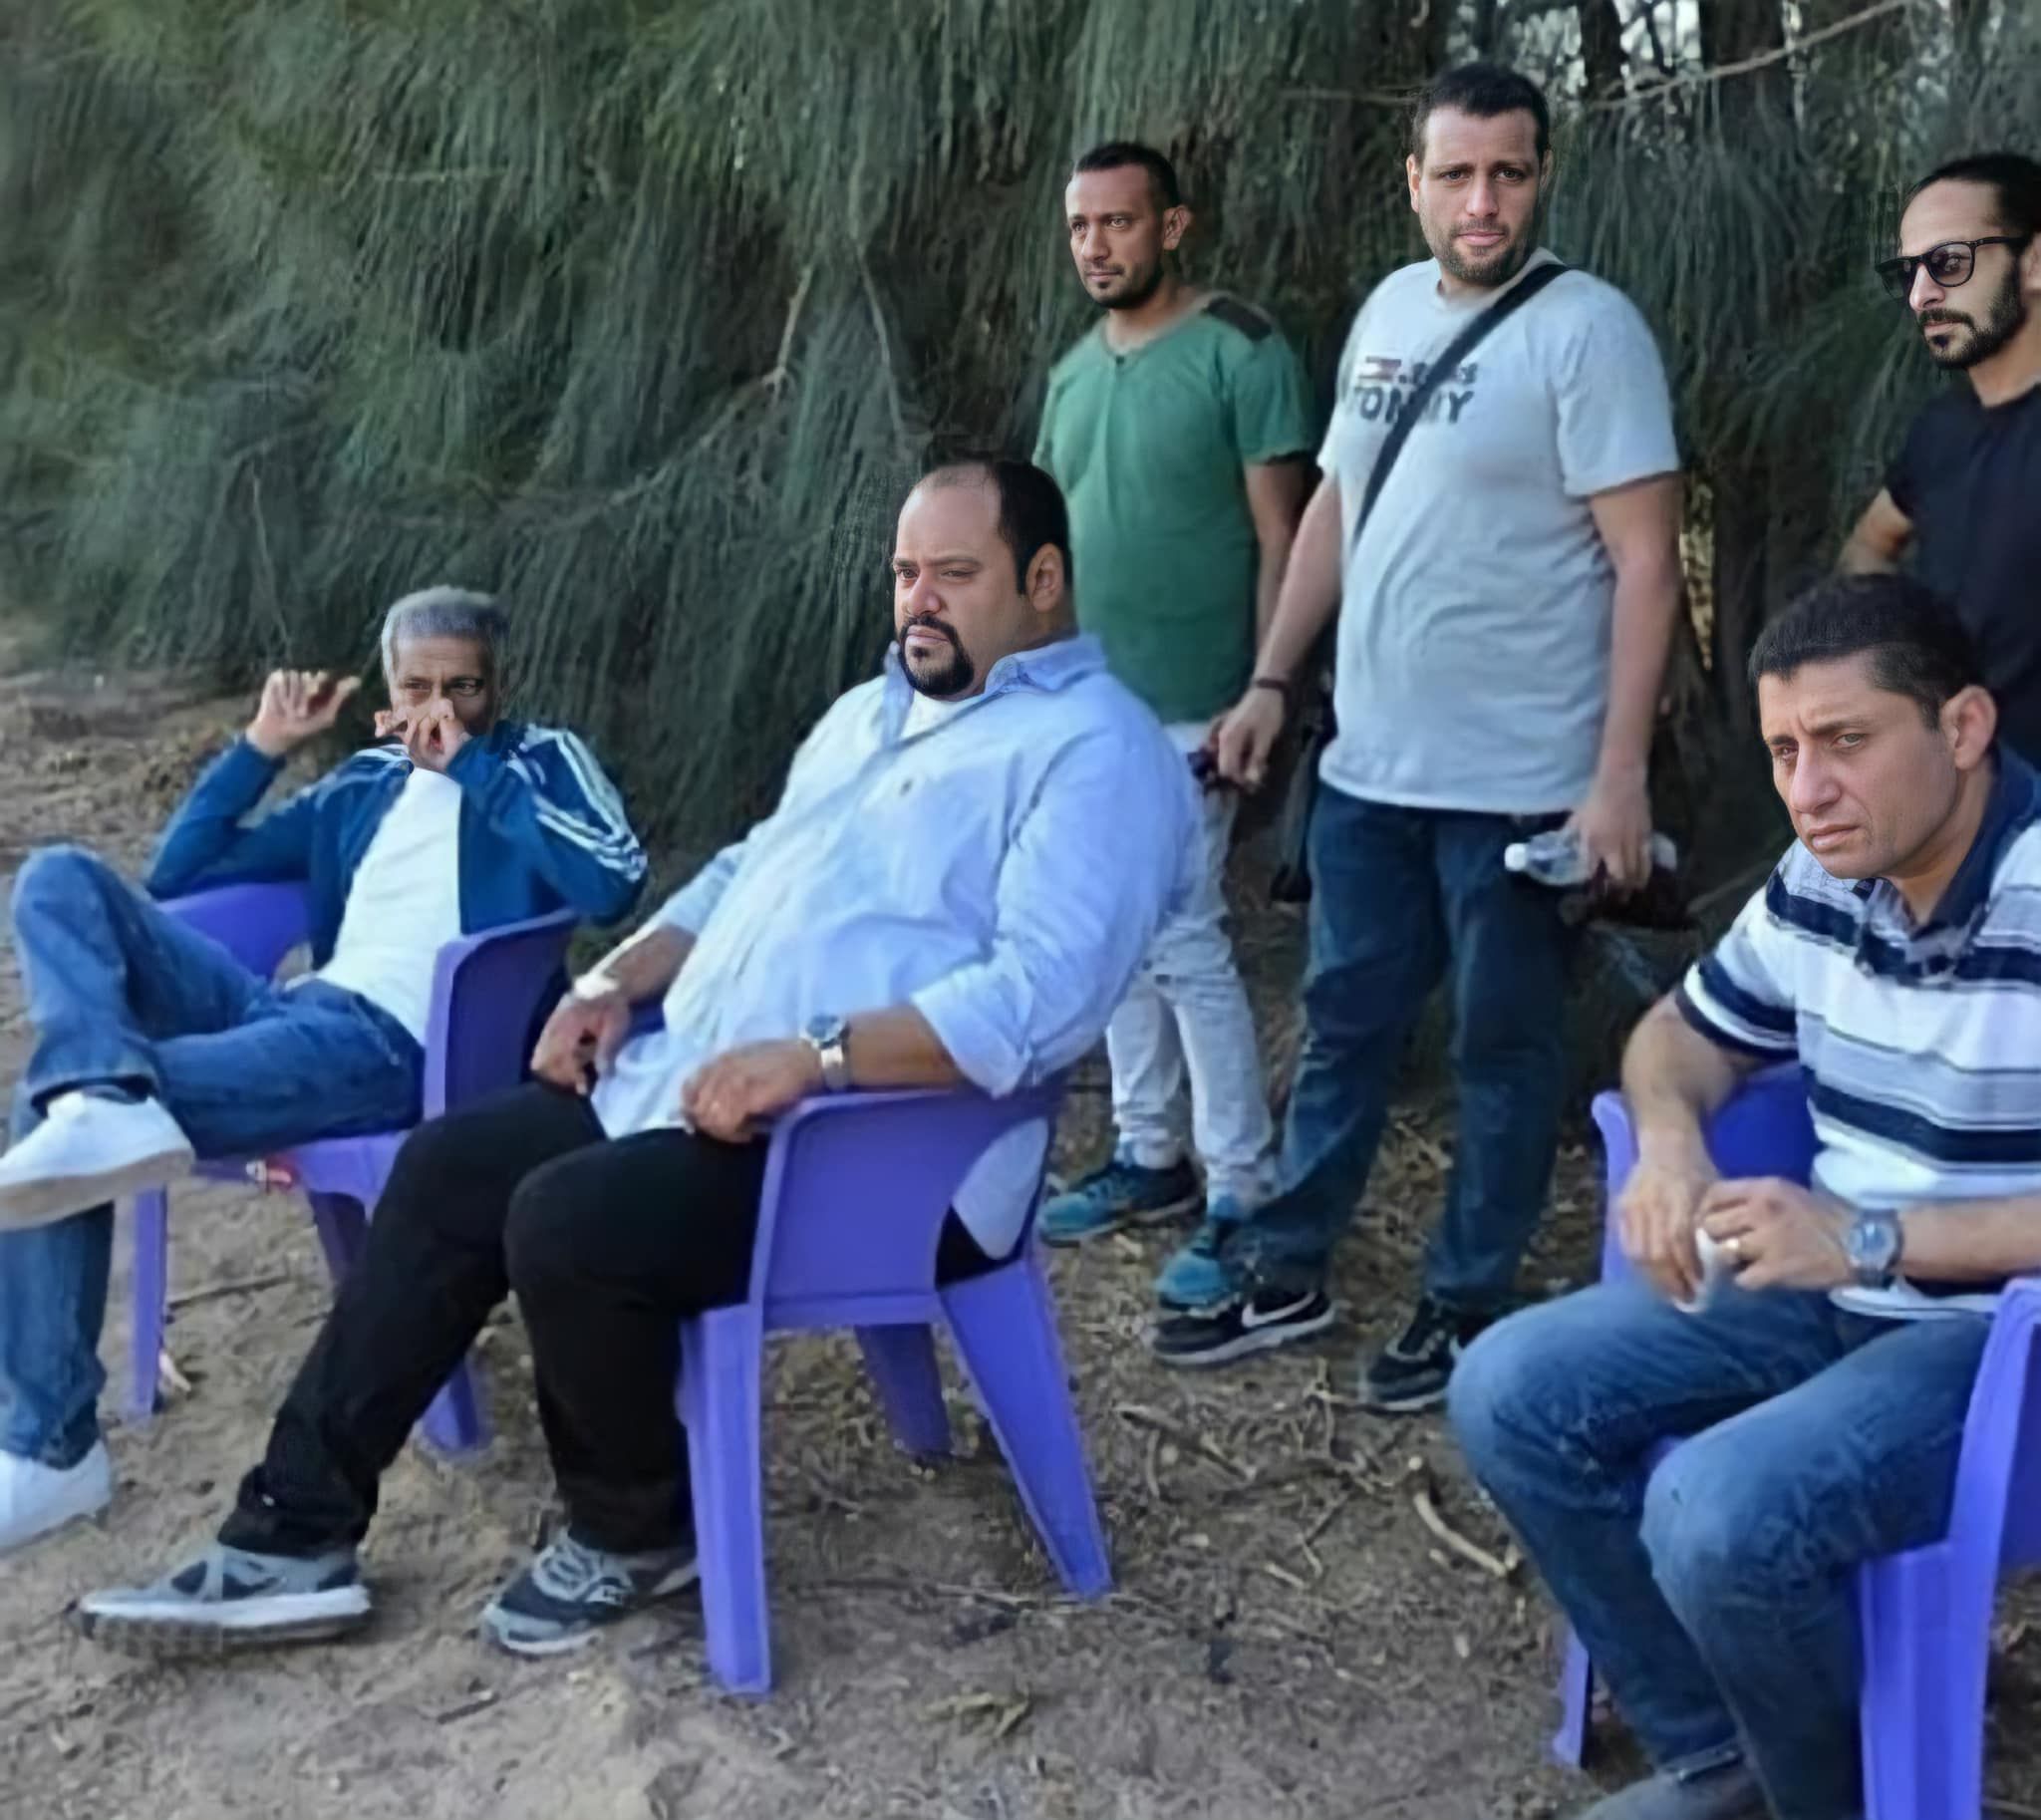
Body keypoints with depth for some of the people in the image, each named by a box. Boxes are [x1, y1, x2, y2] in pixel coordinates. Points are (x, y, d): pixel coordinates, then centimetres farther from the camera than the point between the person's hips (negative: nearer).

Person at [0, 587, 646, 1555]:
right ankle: (104, 1097, -35)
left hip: (397, 1045, -7)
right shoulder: (363, 788, 25)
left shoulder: (541, 761, 9)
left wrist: (475, 769, -8)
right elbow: (177, 874, 28)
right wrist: (261, 745, 18)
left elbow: (612, 884, -14)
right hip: (289, 1011, 7)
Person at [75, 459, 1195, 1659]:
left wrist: (816, 1055, -31)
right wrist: (620, 981, 10)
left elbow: (1043, 996, -25)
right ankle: (298, 1533, 11)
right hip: (692, 1084, 10)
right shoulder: (872, 710, 21)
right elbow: (745, 874, 27)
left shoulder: (1094, 751, -11)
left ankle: (638, 1531, 2)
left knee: (566, 1225, -26)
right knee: (450, 1168, 3)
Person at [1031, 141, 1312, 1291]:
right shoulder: (1075, 372, 13)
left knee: (1186, 946, -7)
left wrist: (1257, 698, -16)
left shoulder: (1241, 352, -9)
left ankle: (1244, 1195, 3)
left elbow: (1280, 541, -11)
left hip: (1185, 711, -7)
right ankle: (1151, 1158, 25)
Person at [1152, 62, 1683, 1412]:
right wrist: (1273, 681, 14)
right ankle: (1287, 1274, 29)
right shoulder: (1387, 311, 10)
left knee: (1504, 1052, 8)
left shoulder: (1586, 329, -11)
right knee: (1345, 1028, 16)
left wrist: (1620, 772, -19)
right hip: (1368, 767, 7)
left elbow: (1646, 559, -15)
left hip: (1518, 783, -6)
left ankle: (1469, 1303, 22)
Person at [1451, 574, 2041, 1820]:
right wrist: (1670, 1142, -7)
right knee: (1511, 1395, -4)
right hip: (1834, 1289, 8)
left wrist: (1869, 1238, -31)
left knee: (1723, 1516, -29)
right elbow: (1685, 1030, 15)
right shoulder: (1820, 886, 0)